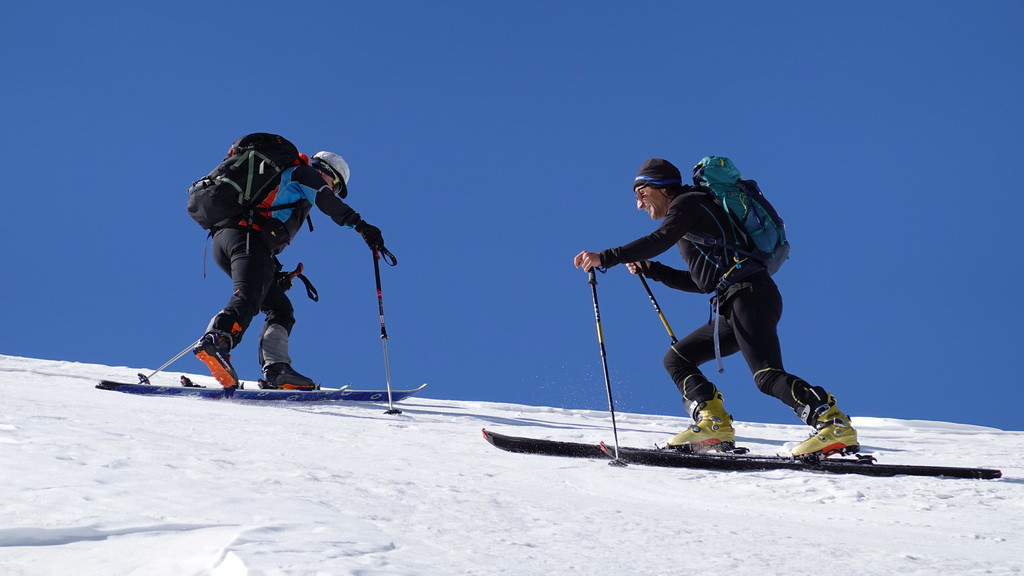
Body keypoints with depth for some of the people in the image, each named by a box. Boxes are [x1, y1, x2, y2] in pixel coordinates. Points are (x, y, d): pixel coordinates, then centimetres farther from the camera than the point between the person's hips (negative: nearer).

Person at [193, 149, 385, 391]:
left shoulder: (278, 180, 38)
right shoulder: (304, 174, 15)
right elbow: (330, 203, -5)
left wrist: (274, 273, 26)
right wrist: (362, 226, -6)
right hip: (247, 237, -9)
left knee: (281, 308, 11)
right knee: (248, 298, -29)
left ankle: (276, 369, -6)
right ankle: (215, 341, -53)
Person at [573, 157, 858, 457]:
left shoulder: (688, 202, 2)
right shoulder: (690, 219, 30)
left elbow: (659, 241, -16)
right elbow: (700, 281, 33)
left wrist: (605, 258, -15)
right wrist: (649, 269, 27)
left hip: (749, 293, -10)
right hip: (734, 307, 10)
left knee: (767, 375, -22)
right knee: (676, 359, 10)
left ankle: (835, 425, -29)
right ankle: (713, 422, -5)